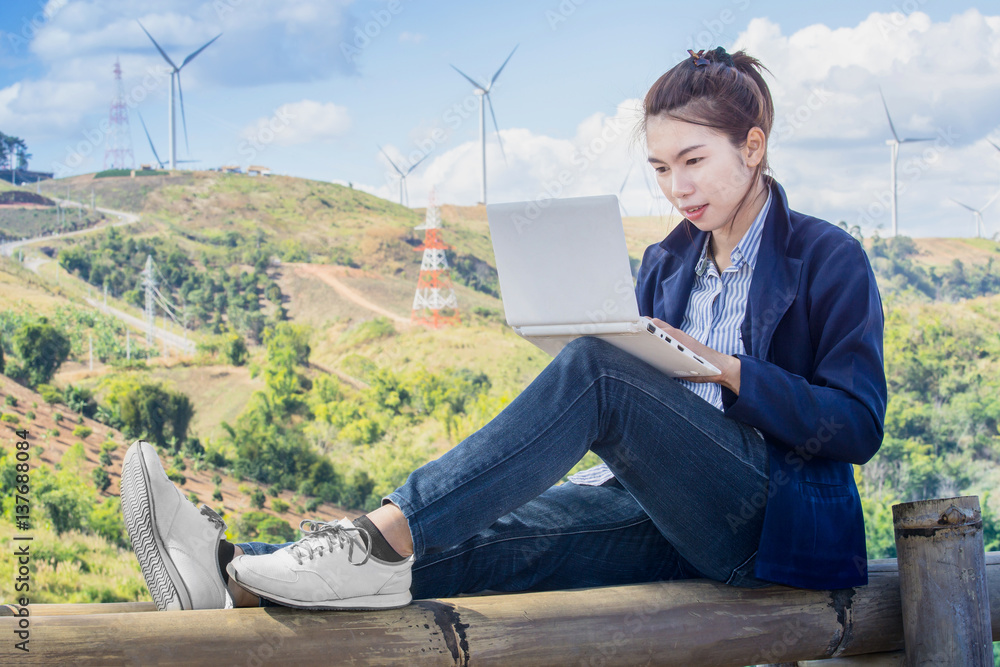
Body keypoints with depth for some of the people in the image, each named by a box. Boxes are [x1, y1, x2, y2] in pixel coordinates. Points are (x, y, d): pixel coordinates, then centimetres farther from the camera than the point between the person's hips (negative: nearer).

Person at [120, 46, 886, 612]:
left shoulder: (830, 259, 0)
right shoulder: (667, 263, 19)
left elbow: (858, 428, -6)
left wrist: (725, 368, -16)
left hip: (779, 522, -6)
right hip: (677, 520, 6)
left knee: (594, 368, -29)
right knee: (494, 533, -22)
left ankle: (386, 538, -41)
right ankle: (240, 578, -39)